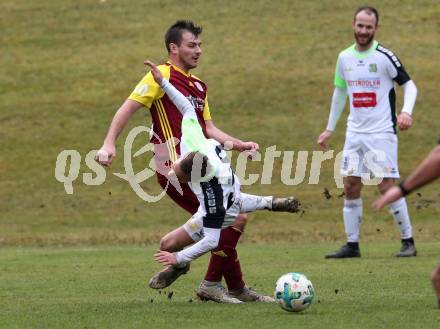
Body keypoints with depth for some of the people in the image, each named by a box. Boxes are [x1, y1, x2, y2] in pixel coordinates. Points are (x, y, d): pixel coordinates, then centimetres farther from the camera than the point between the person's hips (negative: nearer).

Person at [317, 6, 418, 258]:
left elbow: (409, 85, -6)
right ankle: (352, 245, 8)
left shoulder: (384, 56, -8)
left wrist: (406, 112, -24)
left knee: (387, 186, -9)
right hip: (355, 132, 6)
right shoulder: (345, 57, 8)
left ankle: (408, 242, 1)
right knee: (351, 187, 2)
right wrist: (330, 129, 21)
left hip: (381, 133, -6)